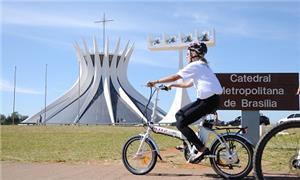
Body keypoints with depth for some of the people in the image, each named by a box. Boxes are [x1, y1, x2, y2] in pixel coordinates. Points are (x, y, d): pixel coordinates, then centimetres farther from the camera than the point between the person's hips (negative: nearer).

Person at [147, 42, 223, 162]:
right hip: (206, 99, 10)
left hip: (209, 101, -10)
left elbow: (175, 77, -12)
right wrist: (173, 85, 20)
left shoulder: (195, 65, -7)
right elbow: (188, 84, 28)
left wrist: (156, 82, -6)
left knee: (181, 123, -11)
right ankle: (194, 145, 13)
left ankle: (202, 149, -7)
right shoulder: (202, 66, 24)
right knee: (179, 115, 13)